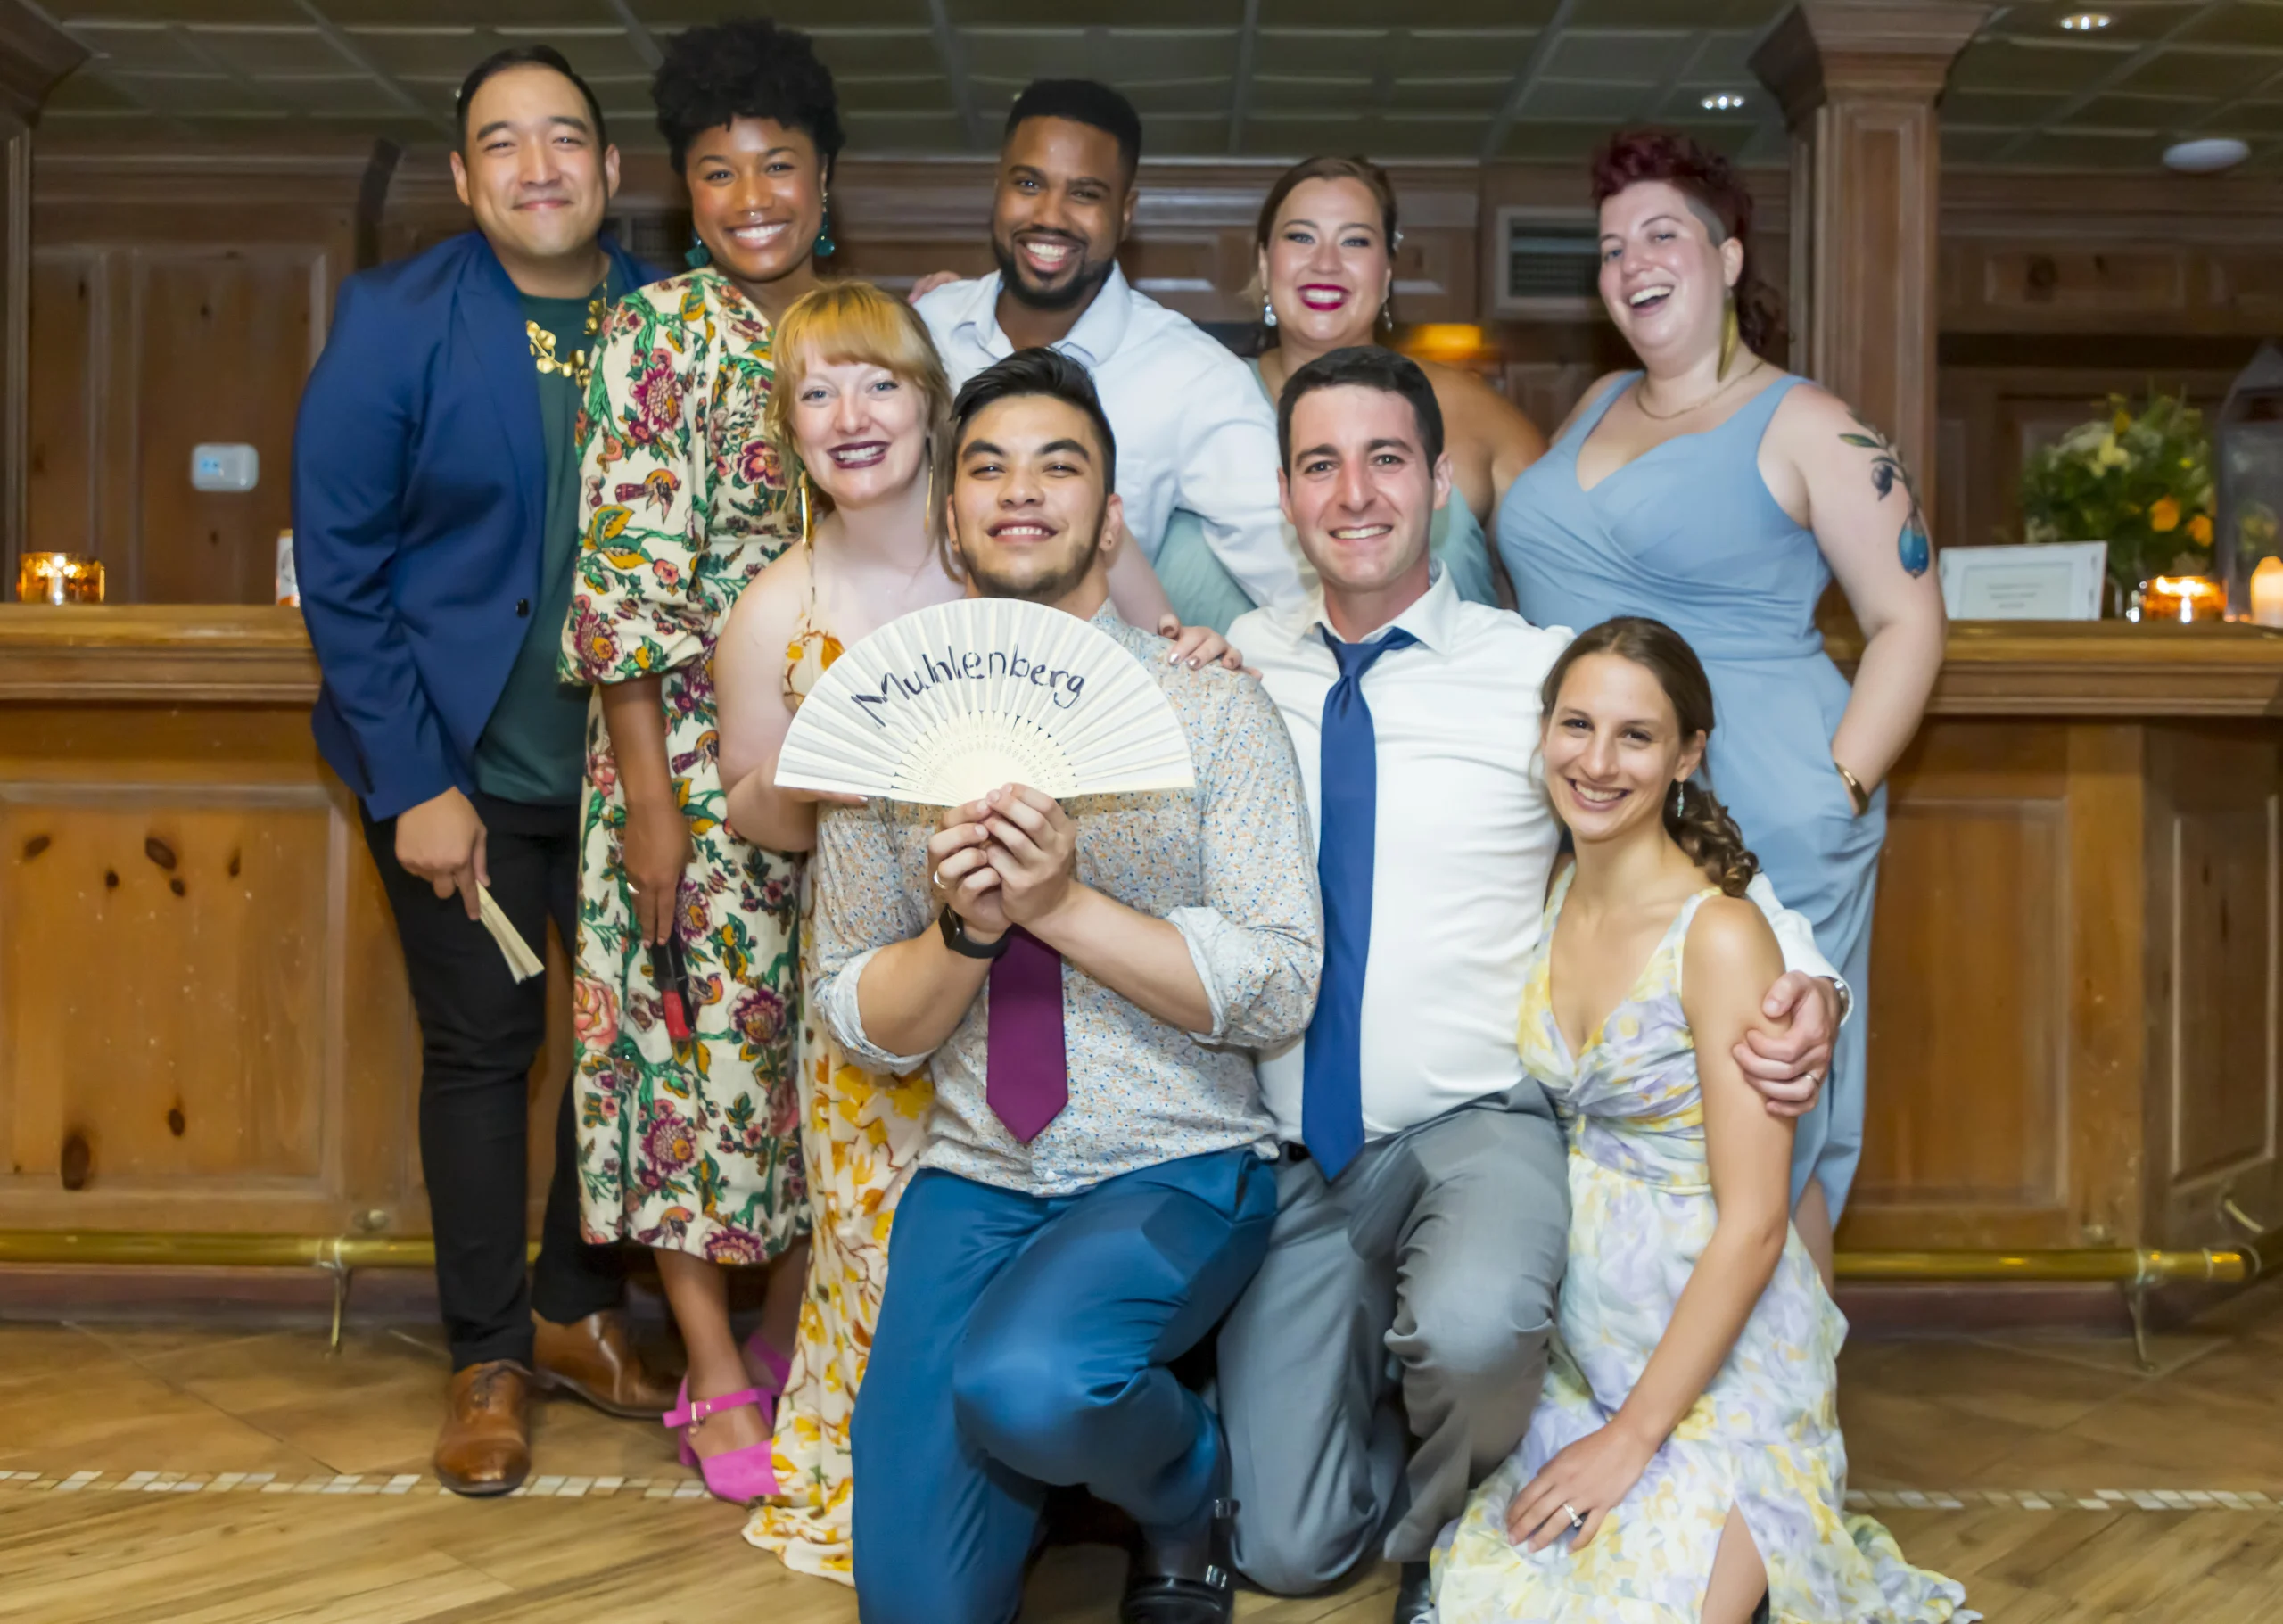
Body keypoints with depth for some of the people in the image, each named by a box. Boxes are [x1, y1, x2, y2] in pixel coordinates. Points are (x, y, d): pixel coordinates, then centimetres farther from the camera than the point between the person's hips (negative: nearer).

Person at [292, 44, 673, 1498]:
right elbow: (338, 564, -6)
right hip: (465, 764, -2)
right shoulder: (395, 323, -6)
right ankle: (490, 1362, 18)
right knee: (483, 1049, 3)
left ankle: (581, 1311, 28)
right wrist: (414, 783, -11)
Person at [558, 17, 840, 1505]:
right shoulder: (660, 335, -7)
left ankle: (792, 1327, 27)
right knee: (699, 1034, 1)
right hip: (696, 747, -5)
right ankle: (718, 1381, 12)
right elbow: (626, 576, -12)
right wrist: (648, 798, -16)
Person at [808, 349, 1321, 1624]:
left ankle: (1183, 1484, 2)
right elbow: (863, 1022, 6)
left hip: (1178, 1176, -2)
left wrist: (1063, 904, -21)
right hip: (976, 1181, 3)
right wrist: (964, 928, -15)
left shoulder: (1215, 708, -3)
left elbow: (1280, 990, -10)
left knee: (1024, 1380, -33)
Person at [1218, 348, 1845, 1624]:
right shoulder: (1234, 669, 5)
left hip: (1479, 1131, -2)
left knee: (1474, 1326, -37)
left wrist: (1808, 984, -20)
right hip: (1296, 1158, 3)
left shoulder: (1544, 671, -2)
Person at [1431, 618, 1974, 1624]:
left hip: (1724, 1377, -6)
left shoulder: (1719, 935, -16)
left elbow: (1752, 1226, -17)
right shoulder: (1547, 900, 3)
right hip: (1582, 1356, 6)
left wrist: (1632, 1437, -16)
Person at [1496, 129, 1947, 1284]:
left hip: (1759, 828, -6)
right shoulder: (1600, 407, 15)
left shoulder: (1806, 428, -4)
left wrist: (1840, 788, -15)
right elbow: (1543, 573, 25)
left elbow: (1908, 619, -5)